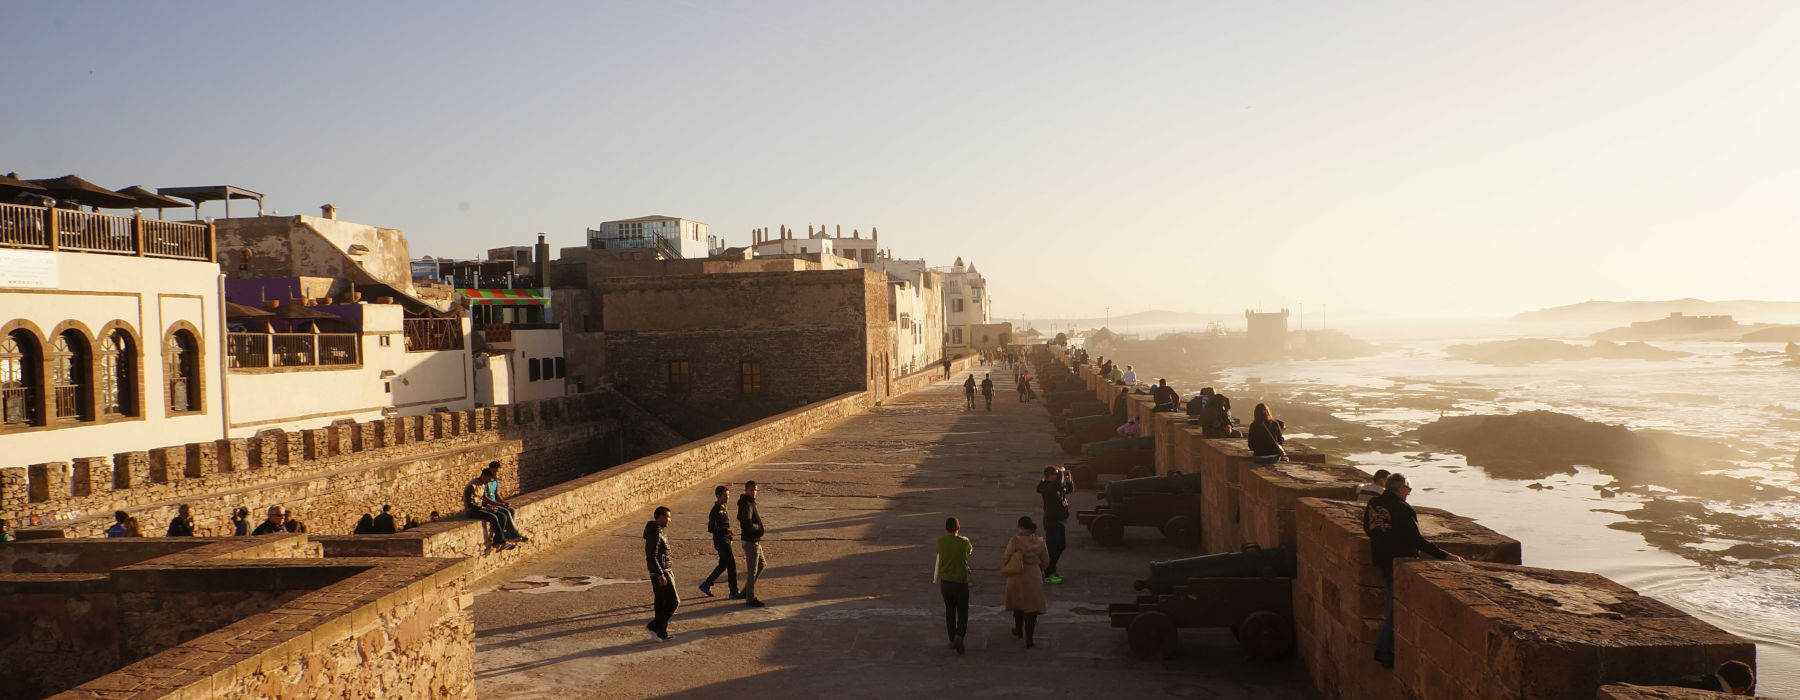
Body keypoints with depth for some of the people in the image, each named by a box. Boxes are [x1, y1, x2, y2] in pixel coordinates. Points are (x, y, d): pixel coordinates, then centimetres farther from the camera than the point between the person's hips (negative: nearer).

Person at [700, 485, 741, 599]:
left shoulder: (722, 507, 13)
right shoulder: (716, 510, -17)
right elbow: (711, 528, -22)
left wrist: (730, 538, 24)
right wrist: (725, 530, -32)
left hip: (726, 540, 10)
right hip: (721, 541, -10)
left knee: (723, 565, 16)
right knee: (731, 565, -8)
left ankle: (706, 585, 26)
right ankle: (734, 592, -3)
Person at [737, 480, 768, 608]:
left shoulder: (750, 502, 11)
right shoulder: (746, 505, -22)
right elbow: (747, 524, -36)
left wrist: (757, 516, 19)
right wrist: (758, 527, -17)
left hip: (755, 541, 10)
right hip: (751, 541, -10)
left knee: (761, 565, 21)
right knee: (752, 570, -1)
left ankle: (746, 591, 28)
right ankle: (750, 598, 9)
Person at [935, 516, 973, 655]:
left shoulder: (940, 542, -5)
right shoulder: (964, 541, -8)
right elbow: (969, 551, 13)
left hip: (945, 581, 3)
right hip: (961, 581, -3)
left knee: (949, 610, 18)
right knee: (962, 611, 5)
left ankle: (952, 639, 21)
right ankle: (959, 635, -19)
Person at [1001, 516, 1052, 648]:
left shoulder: (1015, 540, -15)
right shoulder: (1039, 542, -5)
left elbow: (1006, 557, -16)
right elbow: (1045, 560, 5)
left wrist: (1004, 568, 4)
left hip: (1016, 577, 0)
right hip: (1033, 577, 1)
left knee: (1017, 603, 23)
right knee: (1031, 608, 6)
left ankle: (1019, 630, 42)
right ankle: (1029, 639, 1)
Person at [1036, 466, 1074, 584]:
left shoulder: (1057, 487, 8)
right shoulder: (1047, 488, -20)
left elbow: (1070, 490, 22)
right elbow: (1059, 483, -40)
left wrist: (1069, 479, 4)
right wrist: (1061, 471, -22)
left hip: (1060, 521, 10)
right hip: (1052, 522, -10)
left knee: (1061, 546, 19)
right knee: (1051, 548, -3)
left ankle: (1052, 571, 31)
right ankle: (1047, 576, 6)